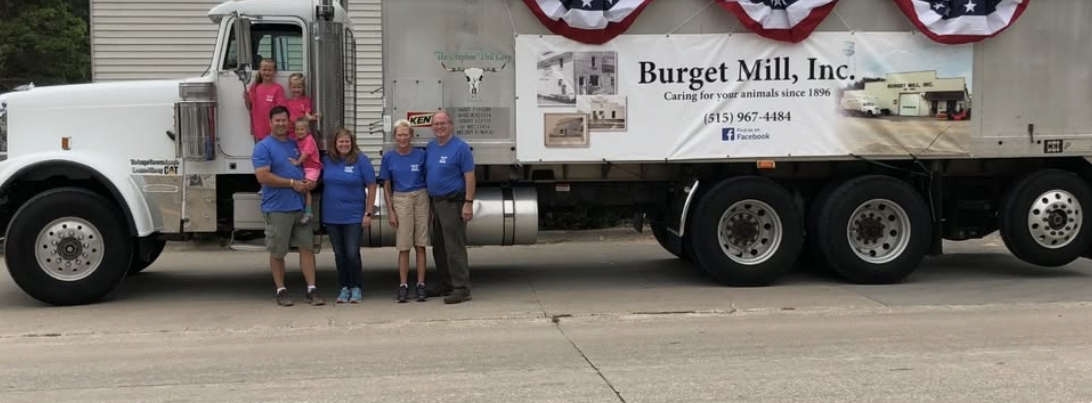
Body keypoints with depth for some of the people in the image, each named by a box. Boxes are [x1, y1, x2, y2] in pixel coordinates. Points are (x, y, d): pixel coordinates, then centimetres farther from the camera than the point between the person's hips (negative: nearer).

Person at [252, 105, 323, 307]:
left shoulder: (296, 144, 13)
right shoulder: (263, 147, -6)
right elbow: (262, 177, -16)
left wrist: (311, 181, 1)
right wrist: (292, 183, -16)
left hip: (300, 206, 5)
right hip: (277, 208, -5)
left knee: (307, 246, 3)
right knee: (277, 252, 5)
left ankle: (311, 290, 7)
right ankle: (281, 291, 15)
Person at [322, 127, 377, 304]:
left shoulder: (361, 160, -6)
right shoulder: (327, 160, 3)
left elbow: (371, 187, -5)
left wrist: (368, 213, -8)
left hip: (354, 216, -4)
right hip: (332, 216, 4)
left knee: (352, 253, -6)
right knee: (339, 254, 10)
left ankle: (356, 288, 9)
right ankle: (344, 288, 20)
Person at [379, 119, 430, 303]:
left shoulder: (421, 155, 4)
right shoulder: (389, 158, 5)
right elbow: (386, 187, 9)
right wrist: (390, 211, 2)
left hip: (421, 198, 0)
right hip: (401, 200, 0)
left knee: (420, 245, 2)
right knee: (403, 246, -1)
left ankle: (421, 285, 7)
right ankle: (403, 286, 5)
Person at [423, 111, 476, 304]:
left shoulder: (460, 147, -10)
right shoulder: (430, 147, 12)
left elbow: (469, 177, -13)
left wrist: (468, 203, -19)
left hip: (453, 203, -8)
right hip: (436, 202, 8)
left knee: (454, 248, -10)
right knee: (439, 248, 14)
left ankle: (461, 288, -8)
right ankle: (445, 285, 24)